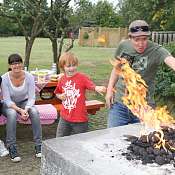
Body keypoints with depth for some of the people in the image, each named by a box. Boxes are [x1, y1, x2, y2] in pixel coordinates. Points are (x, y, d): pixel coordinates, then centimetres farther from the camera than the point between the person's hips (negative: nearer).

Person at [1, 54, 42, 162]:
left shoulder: (29, 77, -15)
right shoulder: (5, 78, -20)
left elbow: (32, 98, -13)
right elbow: (7, 101, -20)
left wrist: (26, 109, -32)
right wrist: (20, 110, -35)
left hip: (24, 102, 2)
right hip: (9, 105, -1)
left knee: (34, 111, -29)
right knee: (12, 114, -35)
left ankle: (39, 145, -21)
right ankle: (11, 147, -24)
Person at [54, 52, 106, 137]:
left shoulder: (82, 77, -10)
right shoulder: (62, 79, 3)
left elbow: (93, 86, -20)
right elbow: (57, 93, 18)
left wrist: (98, 89, -42)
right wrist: (60, 96, -4)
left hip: (79, 118, -4)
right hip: (64, 117, 4)